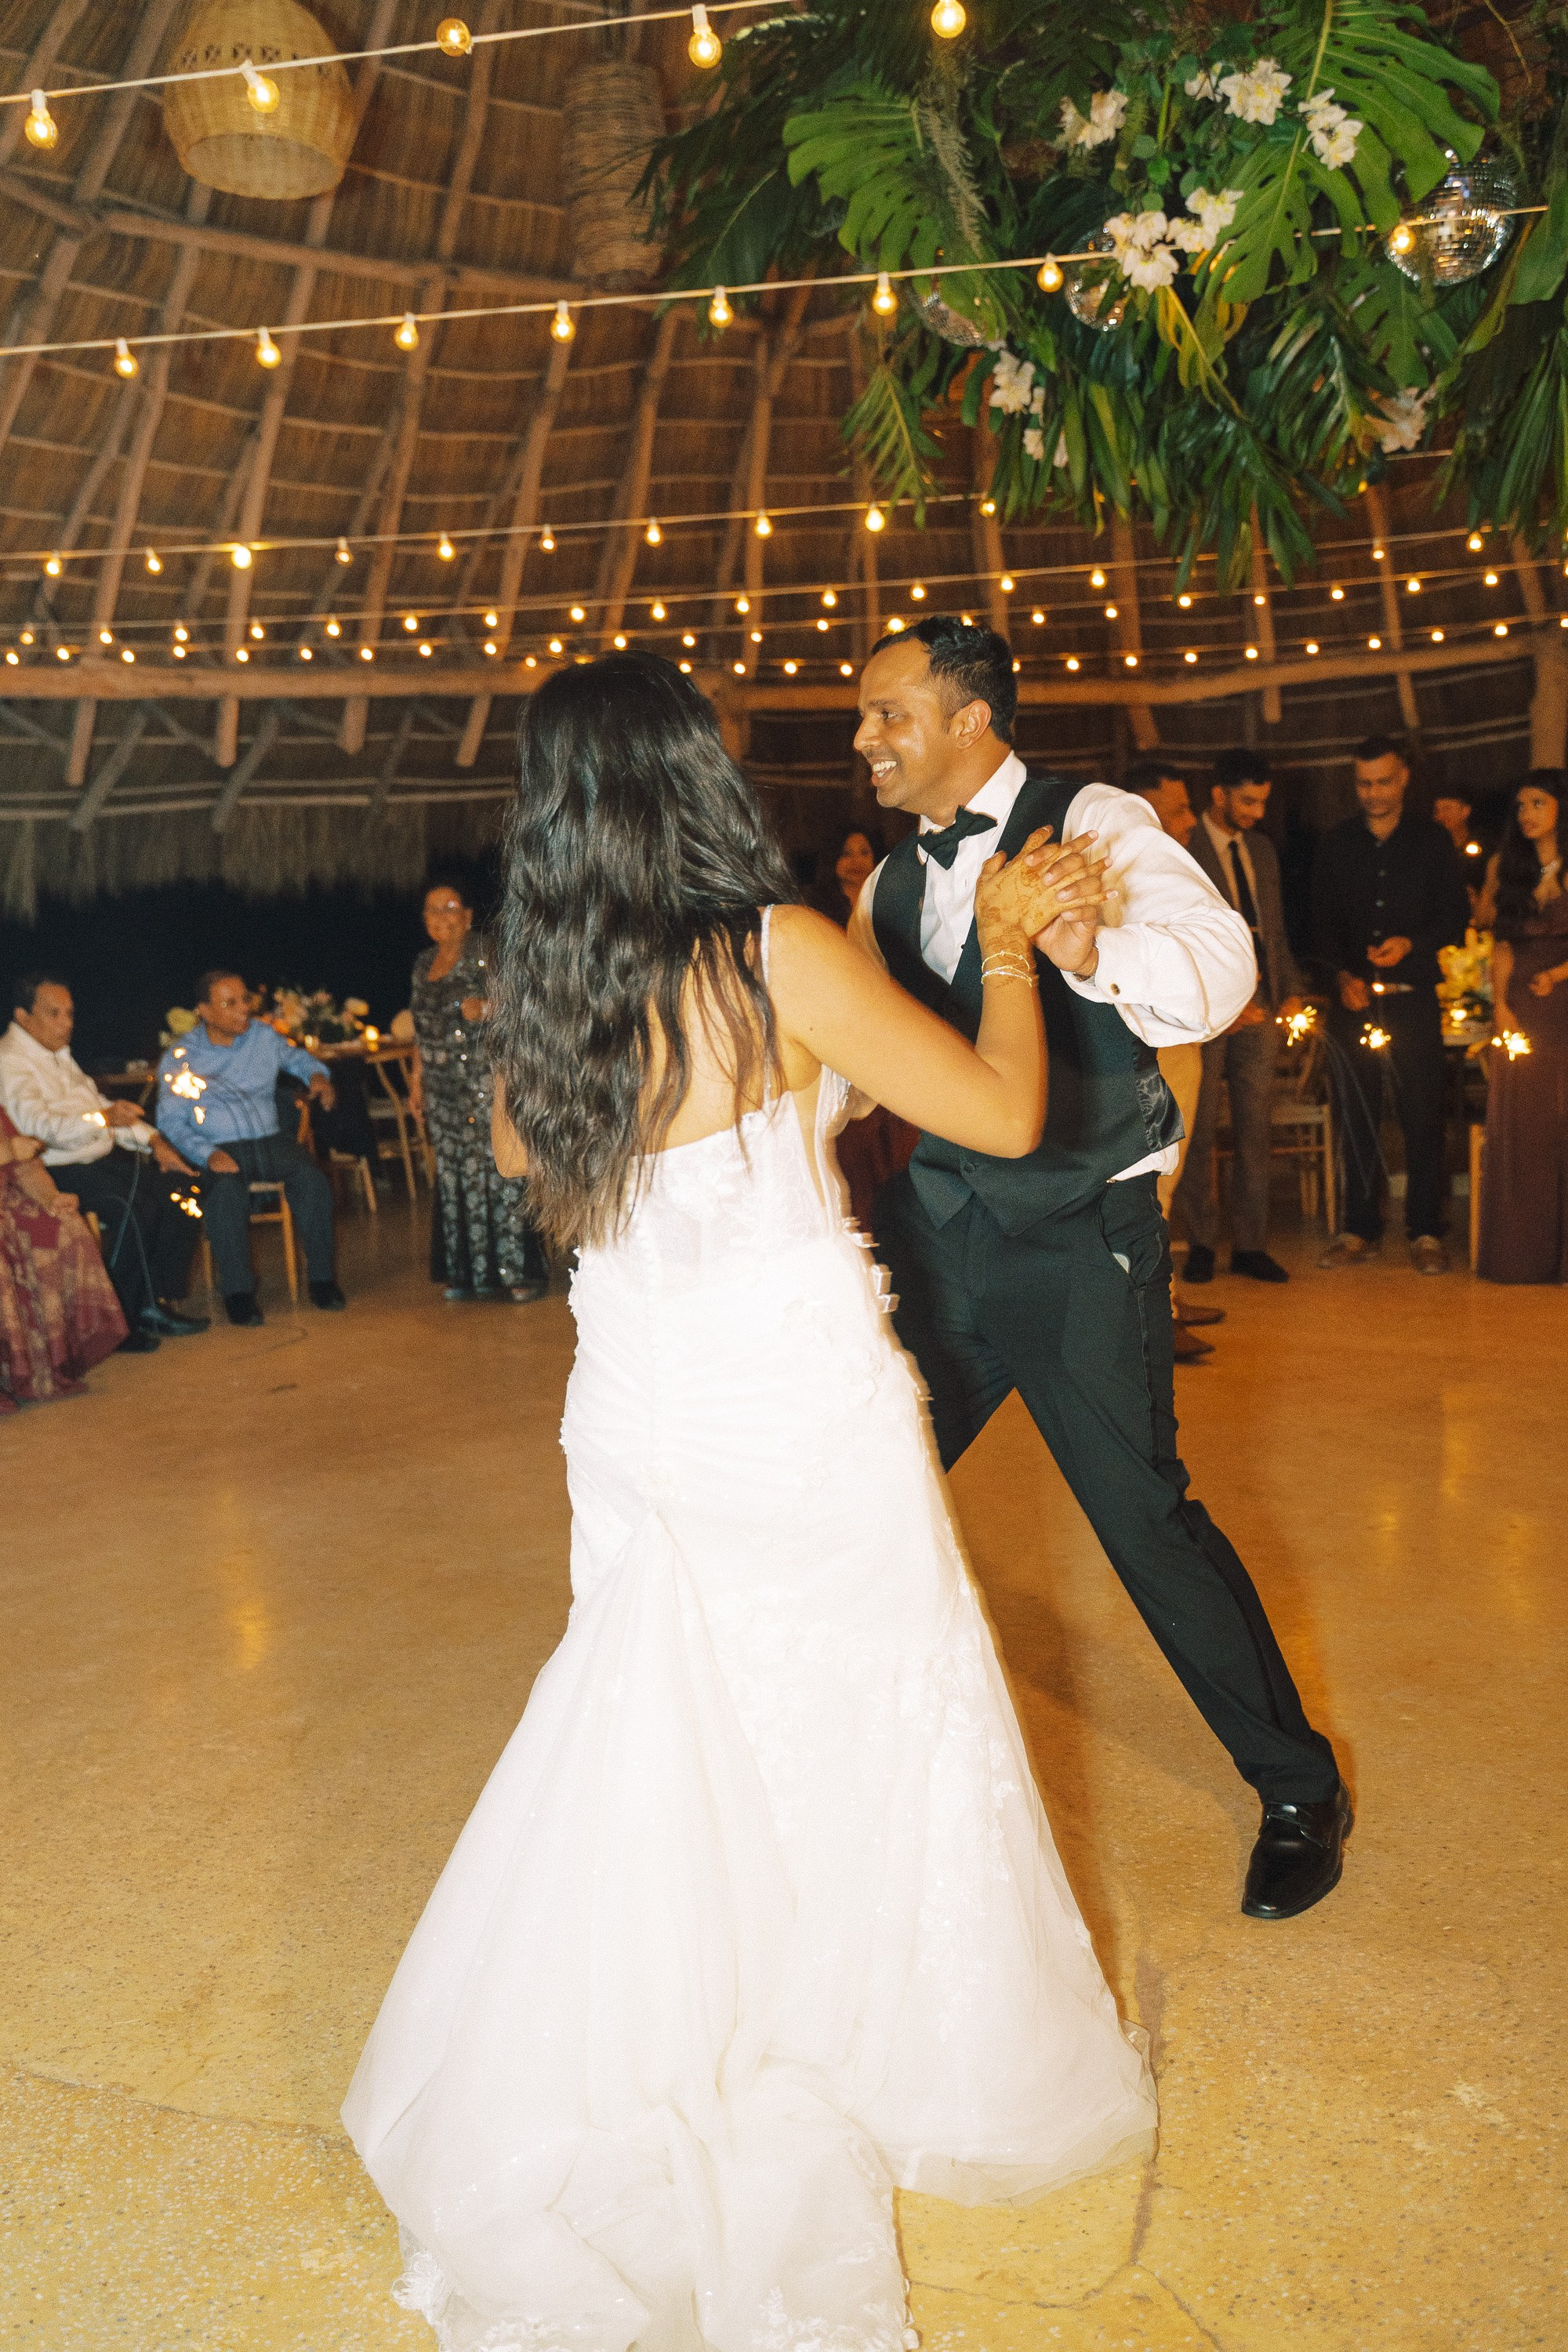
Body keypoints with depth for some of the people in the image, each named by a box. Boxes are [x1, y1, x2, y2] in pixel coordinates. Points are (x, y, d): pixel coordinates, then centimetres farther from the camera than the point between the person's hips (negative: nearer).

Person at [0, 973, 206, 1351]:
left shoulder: (59, 1054, 20)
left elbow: (99, 1104, 24)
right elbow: (38, 1125, -26)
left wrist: (153, 1142, 11)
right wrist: (103, 1119, -41)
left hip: (104, 1156, 9)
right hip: (61, 1169, -9)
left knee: (179, 1188, -10)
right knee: (134, 1209, -30)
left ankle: (158, 1301, -6)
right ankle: (119, 1323, -18)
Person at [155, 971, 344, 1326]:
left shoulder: (263, 1037, 11)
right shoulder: (180, 1057, 0)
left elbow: (296, 1057, 31)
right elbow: (171, 1119, -5)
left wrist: (317, 1075, 7)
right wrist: (207, 1154, -22)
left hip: (270, 1140, 3)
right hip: (219, 1148, -3)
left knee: (312, 1180, -27)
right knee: (226, 1192, -36)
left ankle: (321, 1279, -16)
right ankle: (238, 1292, -24)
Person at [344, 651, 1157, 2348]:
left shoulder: (536, 992, -3)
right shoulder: (780, 953, -18)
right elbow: (1002, 1113, -11)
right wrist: (1007, 942, 3)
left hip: (642, 1425, 5)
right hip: (806, 1424, -5)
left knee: (665, 1740, 21)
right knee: (866, 1737, 15)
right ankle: (926, 2060, 37)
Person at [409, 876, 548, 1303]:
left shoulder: (486, 953, -4)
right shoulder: (424, 963, 16)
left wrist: (485, 1007, -27)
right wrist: (417, 1077, 18)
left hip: (487, 1081, -7)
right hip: (444, 1089, 7)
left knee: (500, 1169, -8)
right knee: (454, 1175, 6)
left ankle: (521, 1272, -3)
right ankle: (471, 1272, 13)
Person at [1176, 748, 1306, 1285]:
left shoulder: (1262, 849, 16)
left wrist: (1292, 990, 7)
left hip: (1259, 1008, 6)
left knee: (1255, 1131, 6)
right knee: (1199, 1130, 1)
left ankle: (1249, 1245, 12)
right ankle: (1201, 1241, 12)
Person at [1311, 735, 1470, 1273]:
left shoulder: (1432, 840, 6)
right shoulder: (1334, 846, 10)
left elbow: (1457, 915, 5)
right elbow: (1321, 924, 9)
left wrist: (1411, 943, -12)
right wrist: (1342, 975, -7)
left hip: (1413, 997, -1)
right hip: (1354, 997, 2)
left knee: (1422, 1116, -4)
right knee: (1356, 1118, 3)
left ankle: (1425, 1232, 4)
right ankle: (1361, 1231, 10)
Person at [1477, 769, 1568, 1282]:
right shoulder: (1507, 866, 12)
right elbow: (1502, 941, 10)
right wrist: (1500, 1003, -1)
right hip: (1519, 1007, 4)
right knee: (1520, 1128, 5)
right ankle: (1521, 1252, 12)